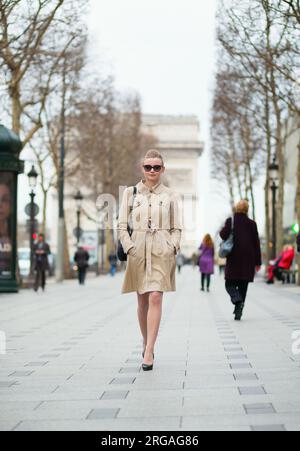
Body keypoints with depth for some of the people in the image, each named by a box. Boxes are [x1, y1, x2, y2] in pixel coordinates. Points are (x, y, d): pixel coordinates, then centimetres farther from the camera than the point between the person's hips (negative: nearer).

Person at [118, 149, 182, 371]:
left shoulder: (170, 195, 6)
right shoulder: (131, 192, 7)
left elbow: (177, 228, 10)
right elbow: (122, 225, 6)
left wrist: (172, 247, -5)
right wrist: (129, 247, -6)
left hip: (162, 252, -2)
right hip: (138, 250, 2)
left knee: (155, 297, -15)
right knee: (142, 301, 9)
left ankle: (149, 352, -18)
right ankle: (146, 343, 29)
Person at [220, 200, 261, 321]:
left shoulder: (230, 221, -4)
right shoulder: (251, 224, 2)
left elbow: (224, 235, -12)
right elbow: (256, 243, 3)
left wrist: (221, 231, 13)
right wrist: (258, 262, 7)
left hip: (234, 259, -2)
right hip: (248, 260, 2)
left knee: (230, 284, 7)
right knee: (243, 286, 8)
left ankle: (237, 299, -24)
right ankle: (238, 312, 3)